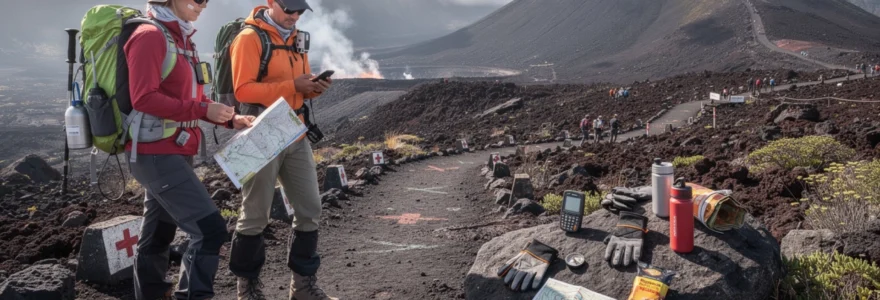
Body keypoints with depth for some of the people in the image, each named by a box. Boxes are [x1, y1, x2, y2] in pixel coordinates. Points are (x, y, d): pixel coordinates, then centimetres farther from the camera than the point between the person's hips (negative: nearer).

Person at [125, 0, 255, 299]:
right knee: (210, 229, -13)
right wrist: (203, 110, -21)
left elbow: (190, 98, 18)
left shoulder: (181, 38, 15)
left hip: (174, 153, 9)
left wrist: (230, 119, 5)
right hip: (156, 154, -9)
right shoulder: (150, 35, -13)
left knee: (157, 235, 17)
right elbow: (143, 98, -20)